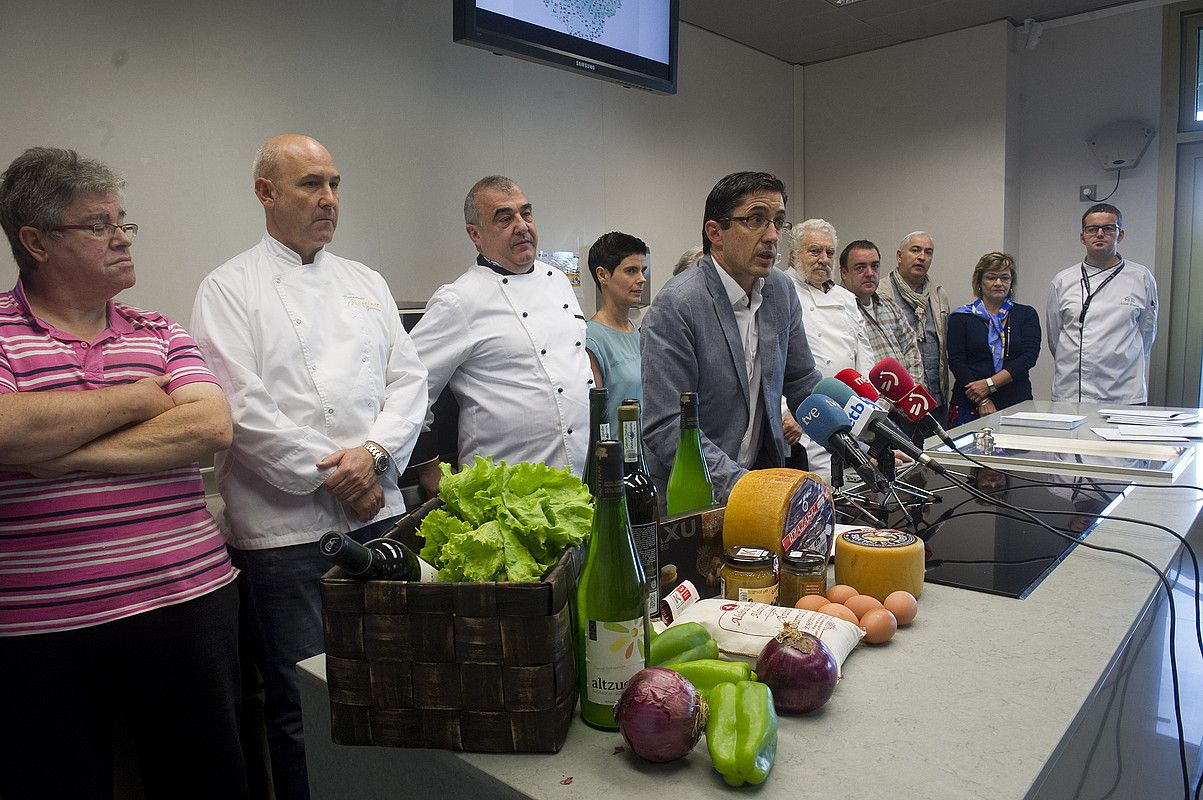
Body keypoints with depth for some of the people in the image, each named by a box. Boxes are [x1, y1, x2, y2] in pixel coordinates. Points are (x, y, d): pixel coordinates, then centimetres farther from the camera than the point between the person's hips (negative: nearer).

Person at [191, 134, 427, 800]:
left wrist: (372, 452, -9)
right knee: (302, 703, 5)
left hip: (379, 515, 5)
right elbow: (242, 407, -11)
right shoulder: (230, 289, -1)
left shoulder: (366, 283, 14)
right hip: (284, 528, -4)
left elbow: (408, 379, 7)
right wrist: (332, 476, -12)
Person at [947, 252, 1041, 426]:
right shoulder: (961, 317, 6)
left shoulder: (1026, 315, 11)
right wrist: (982, 402, -13)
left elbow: (1029, 357, -3)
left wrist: (989, 384, -15)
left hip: (1016, 404, 1)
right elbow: (956, 362, -3)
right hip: (969, 406, -1)